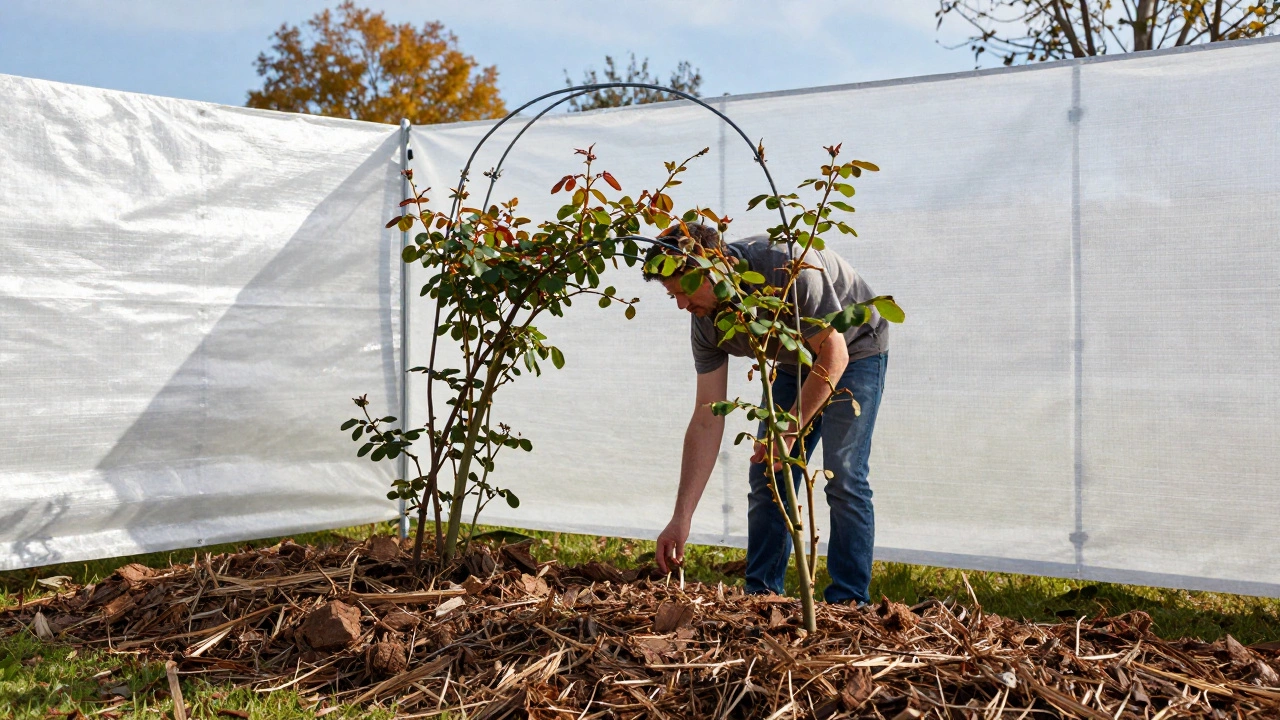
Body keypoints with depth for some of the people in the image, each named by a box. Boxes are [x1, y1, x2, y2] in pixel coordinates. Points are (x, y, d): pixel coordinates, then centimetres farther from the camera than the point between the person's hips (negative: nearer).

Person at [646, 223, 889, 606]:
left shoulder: (787, 266, -36)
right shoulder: (706, 320, -16)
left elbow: (834, 355, -29)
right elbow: (707, 419, -15)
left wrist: (788, 431, -27)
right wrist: (681, 518, -17)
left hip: (853, 350, -6)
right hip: (794, 363, 6)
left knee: (842, 477, -15)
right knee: (766, 477, -1)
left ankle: (847, 603, -8)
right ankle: (761, 596, 8)